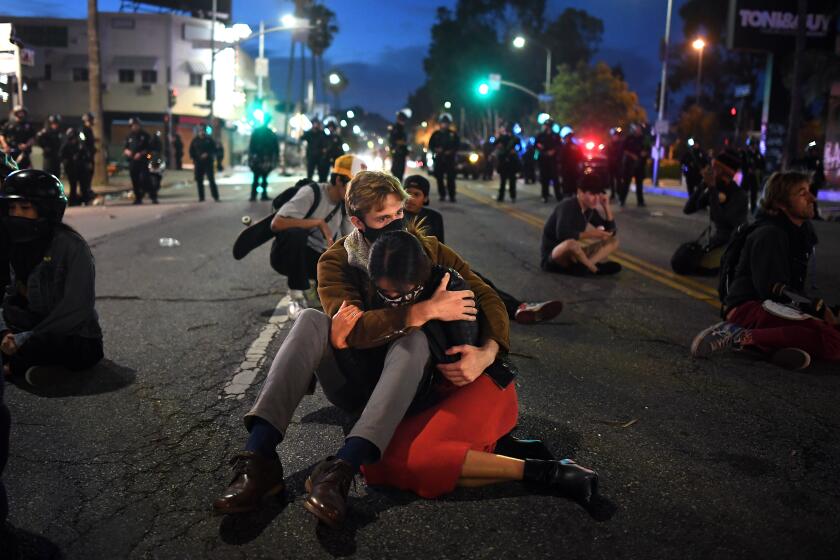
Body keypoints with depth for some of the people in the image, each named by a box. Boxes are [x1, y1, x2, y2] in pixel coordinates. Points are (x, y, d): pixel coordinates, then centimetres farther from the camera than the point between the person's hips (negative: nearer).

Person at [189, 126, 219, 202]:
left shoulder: (209, 140, 3)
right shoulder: (195, 140, 9)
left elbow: (214, 150, 2)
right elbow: (191, 150, 13)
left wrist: (208, 154, -15)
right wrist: (193, 158, -2)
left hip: (208, 162, -3)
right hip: (198, 163, 3)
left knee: (211, 179, -8)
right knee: (199, 180, 2)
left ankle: (215, 196, -5)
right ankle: (201, 197, 10)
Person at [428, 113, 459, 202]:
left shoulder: (453, 134, 4)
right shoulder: (436, 134, 8)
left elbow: (458, 145, 6)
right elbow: (430, 145, 11)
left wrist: (451, 151, -10)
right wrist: (435, 149, -8)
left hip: (450, 158, -2)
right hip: (439, 158, 2)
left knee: (450, 178, -7)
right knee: (439, 177, 1)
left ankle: (452, 195, -5)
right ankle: (442, 195, 9)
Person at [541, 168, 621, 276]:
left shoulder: (590, 209, 2)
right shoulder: (567, 206, -20)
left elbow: (611, 231, 3)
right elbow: (562, 234, -37)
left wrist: (607, 207, -8)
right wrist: (591, 234, -28)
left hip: (573, 255, 8)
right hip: (552, 257, -8)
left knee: (613, 241, 4)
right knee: (571, 243, -41)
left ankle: (585, 265, -19)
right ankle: (595, 268, -14)